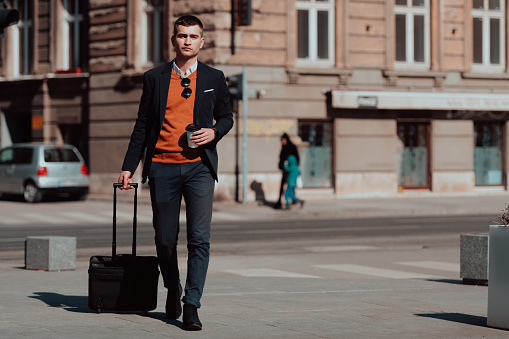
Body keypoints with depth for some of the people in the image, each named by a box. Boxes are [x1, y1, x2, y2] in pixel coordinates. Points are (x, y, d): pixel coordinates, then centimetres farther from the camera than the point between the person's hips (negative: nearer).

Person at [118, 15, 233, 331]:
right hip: (162, 166, 1)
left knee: (200, 239, -10)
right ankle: (173, 291, 31)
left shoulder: (214, 78, 9)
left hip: (199, 166, -1)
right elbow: (142, 126, 11)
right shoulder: (154, 78, 8)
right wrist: (129, 166, 7)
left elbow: (226, 116, 17)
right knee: (165, 239, 7)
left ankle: (191, 306, -7)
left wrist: (214, 131, -6)